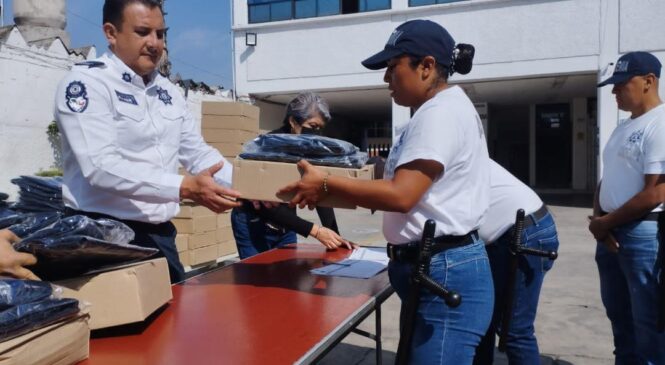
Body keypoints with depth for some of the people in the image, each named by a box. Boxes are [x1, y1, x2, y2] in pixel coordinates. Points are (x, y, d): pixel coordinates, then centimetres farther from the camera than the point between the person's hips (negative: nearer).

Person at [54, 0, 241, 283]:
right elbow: (102, 167, -23)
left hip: (159, 233, 7)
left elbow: (198, 153, 10)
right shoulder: (85, 82, -11)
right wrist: (185, 188, -32)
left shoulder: (167, 91, 10)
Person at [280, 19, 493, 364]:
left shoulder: (440, 113, -17)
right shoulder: (437, 111, 16)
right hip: (432, 269, 11)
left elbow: (401, 196, -25)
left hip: (445, 274, -11)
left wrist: (325, 184, -16)